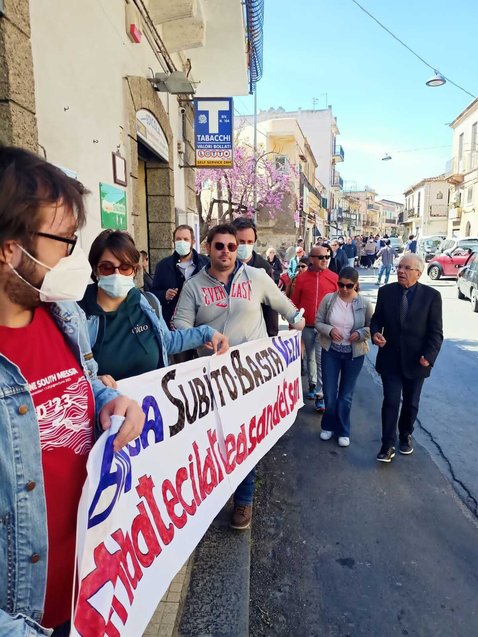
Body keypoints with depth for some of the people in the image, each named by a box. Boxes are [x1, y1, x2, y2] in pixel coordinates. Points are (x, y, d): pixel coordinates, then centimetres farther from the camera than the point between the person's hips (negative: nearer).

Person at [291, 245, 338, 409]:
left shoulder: (334, 278, -4)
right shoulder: (302, 278, -1)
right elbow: (295, 303, 4)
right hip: (307, 326, 2)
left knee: (322, 361, -4)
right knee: (310, 358, 17)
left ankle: (320, 395, 4)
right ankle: (312, 384, 36)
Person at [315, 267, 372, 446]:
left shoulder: (364, 303, -8)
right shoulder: (328, 299, -6)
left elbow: (372, 326, 0)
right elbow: (318, 322, -1)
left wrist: (360, 333, -20)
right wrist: (329, 330, -21)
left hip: (354, 354, -1)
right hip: (330, 351, 1)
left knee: (346, 395, 11)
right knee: (329, 393, 7)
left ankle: (343, 431, 29)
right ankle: (329, 426, 31)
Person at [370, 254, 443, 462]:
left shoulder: (431, 295, -7)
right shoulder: (385, 291, -2)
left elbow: (436, 331, -6)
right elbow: (377, 318, 5)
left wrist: (429, 356, -18)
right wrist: (375, 333, -17)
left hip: (416, 360, 0)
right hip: (390, 358, 0)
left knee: (411, 403, 16)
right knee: (391, 401, 0)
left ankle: (405, 435, 39)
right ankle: (388, 444, 12)